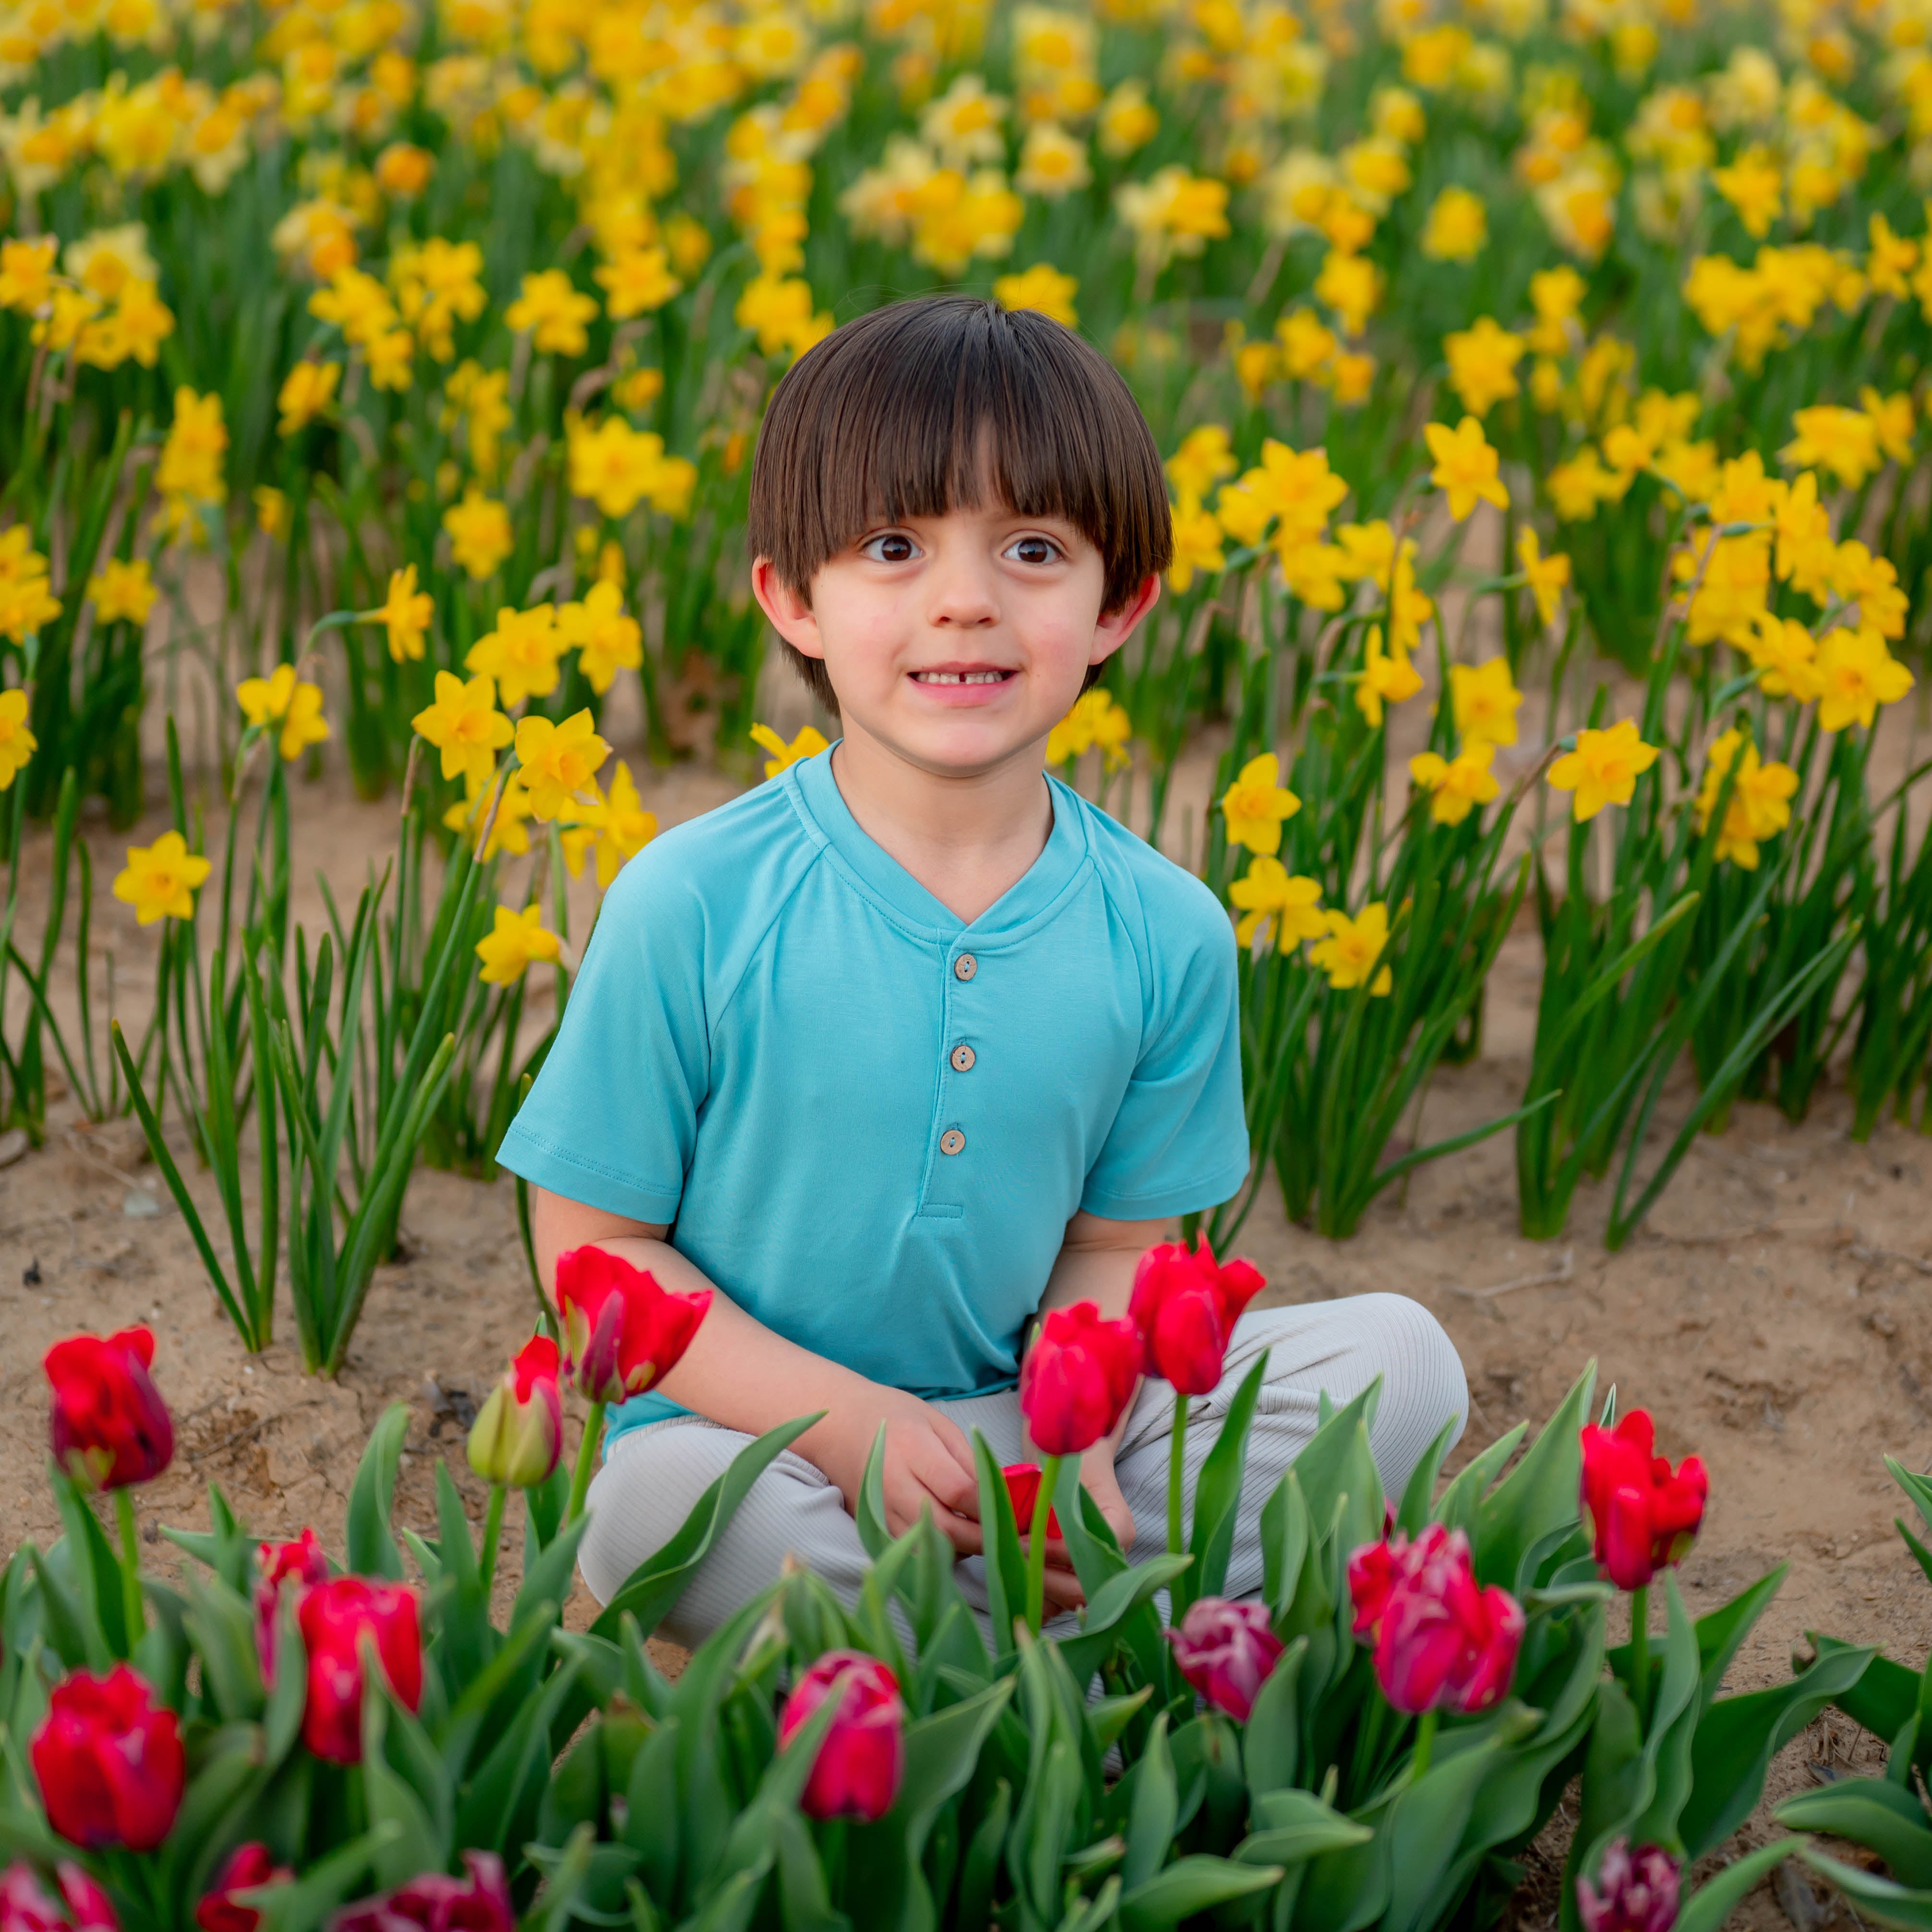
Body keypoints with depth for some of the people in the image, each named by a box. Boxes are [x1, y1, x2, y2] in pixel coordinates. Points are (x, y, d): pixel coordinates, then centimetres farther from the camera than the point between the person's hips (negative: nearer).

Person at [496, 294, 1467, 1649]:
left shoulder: (1167, 936, -6)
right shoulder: (694, 904, -14)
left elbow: (1113, 1247, 3)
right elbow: (593, 1241, -8)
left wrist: (1076, 1448, -18)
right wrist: (848, 1422, -20)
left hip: (1021, 1421, 3)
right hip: (763, 1430, -3)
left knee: (1403, 1359, -9)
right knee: (661, 1499, -37)